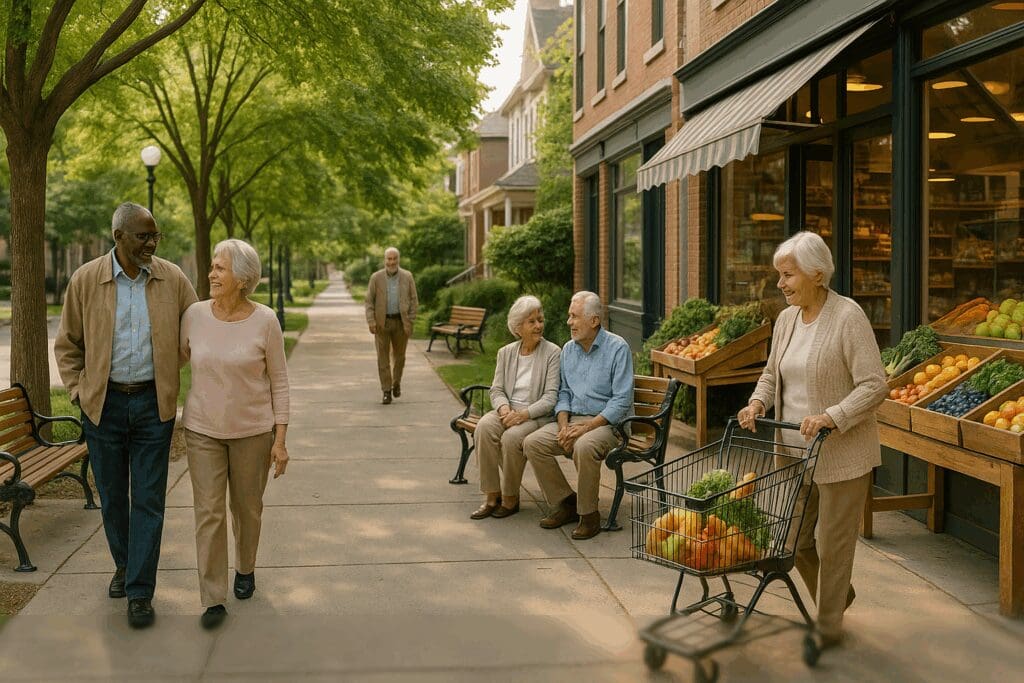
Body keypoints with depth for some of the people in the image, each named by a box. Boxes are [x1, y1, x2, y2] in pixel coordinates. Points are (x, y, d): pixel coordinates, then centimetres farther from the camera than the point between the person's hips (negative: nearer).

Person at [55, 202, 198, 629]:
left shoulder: (172, 279, -1)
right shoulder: (85, 280, -3)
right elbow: (67, 344, 6)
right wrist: (78, 391, -1)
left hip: (154, 404, 0)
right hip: (104, 404, 0)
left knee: (148, 500, 1)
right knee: (112, 496, 13)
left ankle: (140, 592, 8)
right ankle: (124, 565, 36)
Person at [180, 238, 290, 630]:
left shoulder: (264, 321, -10)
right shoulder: (195, 315, -5)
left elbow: (279, 381, -5)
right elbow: (176, 360, 12)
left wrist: (280, 439, -7)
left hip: (252, 430, -1)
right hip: (203, 428, 1)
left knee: (248, 507, 13)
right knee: (208, 511, -1)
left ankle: (246, 568, 39)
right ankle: (213, 599, 9)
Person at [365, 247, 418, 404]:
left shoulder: (407, 277, 1)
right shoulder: (376, 277, 0)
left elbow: (413, 300, 3)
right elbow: (369, 301, 1)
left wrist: (410, 322, -5)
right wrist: (371, 321, -9)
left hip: (401, 322, 1)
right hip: (382, 322, -1)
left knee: (399, 356, 12)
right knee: (383, 358, -2)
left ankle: (396, 383, 35)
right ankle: (386, 392, 3)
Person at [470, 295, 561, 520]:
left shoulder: (552, 353, -2)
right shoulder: (506, 352, 13)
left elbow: (551, 397, -9)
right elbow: (496, 389, 9)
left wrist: (524, 414, -22)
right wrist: (504, 409, -14)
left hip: (537, 415, -4)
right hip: (508, 411, 4)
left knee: (511, 437, -34)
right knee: (484, 427, -28)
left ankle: (510, 499, -13)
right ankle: (492, 495, -19)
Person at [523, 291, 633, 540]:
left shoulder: (617, 348, -9)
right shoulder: (568, 349, 12)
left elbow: (622, 400, -13)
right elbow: (563, 392, 14)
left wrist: (587, 426, -20)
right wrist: (563, 425, -5)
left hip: (606, 422, -6)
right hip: (572, 419, 7)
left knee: (584, 447, -37)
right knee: (532, 443, -15)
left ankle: (589, 515, -18)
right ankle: (565, 502, -2)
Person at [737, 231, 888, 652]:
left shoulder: (848, 317, -14)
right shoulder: (787, 318, 7)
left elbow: (874, 385, -17)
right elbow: (772, 372, 19)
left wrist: (830, 418, -28)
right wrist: (758, 402, -1)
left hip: (841, 454, -7)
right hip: (795, 450, 7)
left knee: (833, 543, 6)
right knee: (794, 539, 14)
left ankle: (829, 625, 24)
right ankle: (838, 595, 40)